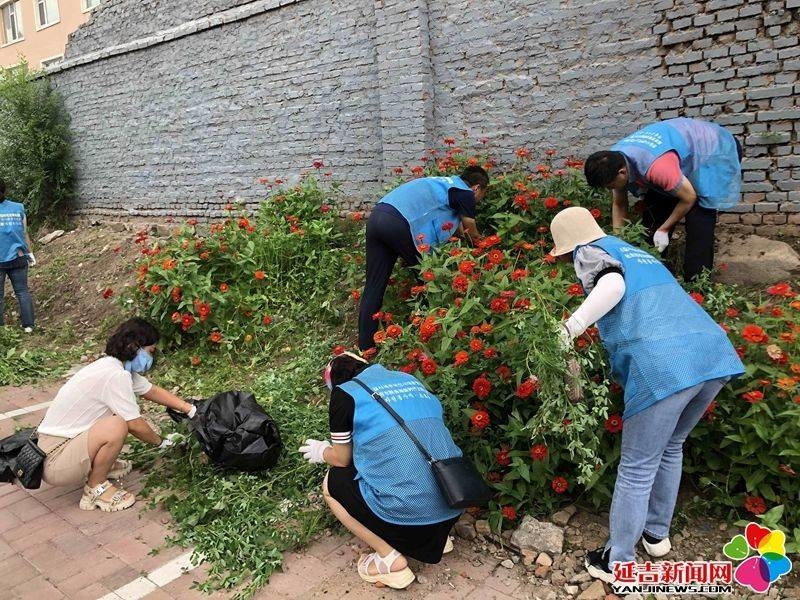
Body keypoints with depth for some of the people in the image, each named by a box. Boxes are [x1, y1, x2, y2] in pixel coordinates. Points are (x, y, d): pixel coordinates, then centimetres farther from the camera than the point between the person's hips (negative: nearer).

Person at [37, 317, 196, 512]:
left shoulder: (116, 366, 3)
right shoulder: (116, 375, -24)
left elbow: (153, 391, 14)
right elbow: (136, 426, -18)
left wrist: (191, 410, 10)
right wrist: (161, 442, -1)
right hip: (54, 461, -9)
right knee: (117, 426, -29)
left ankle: (102, 466, 20)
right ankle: (96, 489, -6)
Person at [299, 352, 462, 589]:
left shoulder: (345, 393, 1)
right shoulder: (410, 379, 17)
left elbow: (342, 459, 10)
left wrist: (321, 451, 32)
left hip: (405, 512, -6)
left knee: (332, 483, 19)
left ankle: (390, 559, 9)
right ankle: (436, 537, 22)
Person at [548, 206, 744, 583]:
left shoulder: (590, 253, 10)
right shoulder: (637, 253, 32)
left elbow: (613, 284, -13)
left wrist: (569, 330, -12)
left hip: (662, 366, -8)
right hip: (713, 352, 8)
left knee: (637, 470, 6)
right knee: (670, 447, 27)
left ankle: (617, 562, 21)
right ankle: (656, 534, 42)